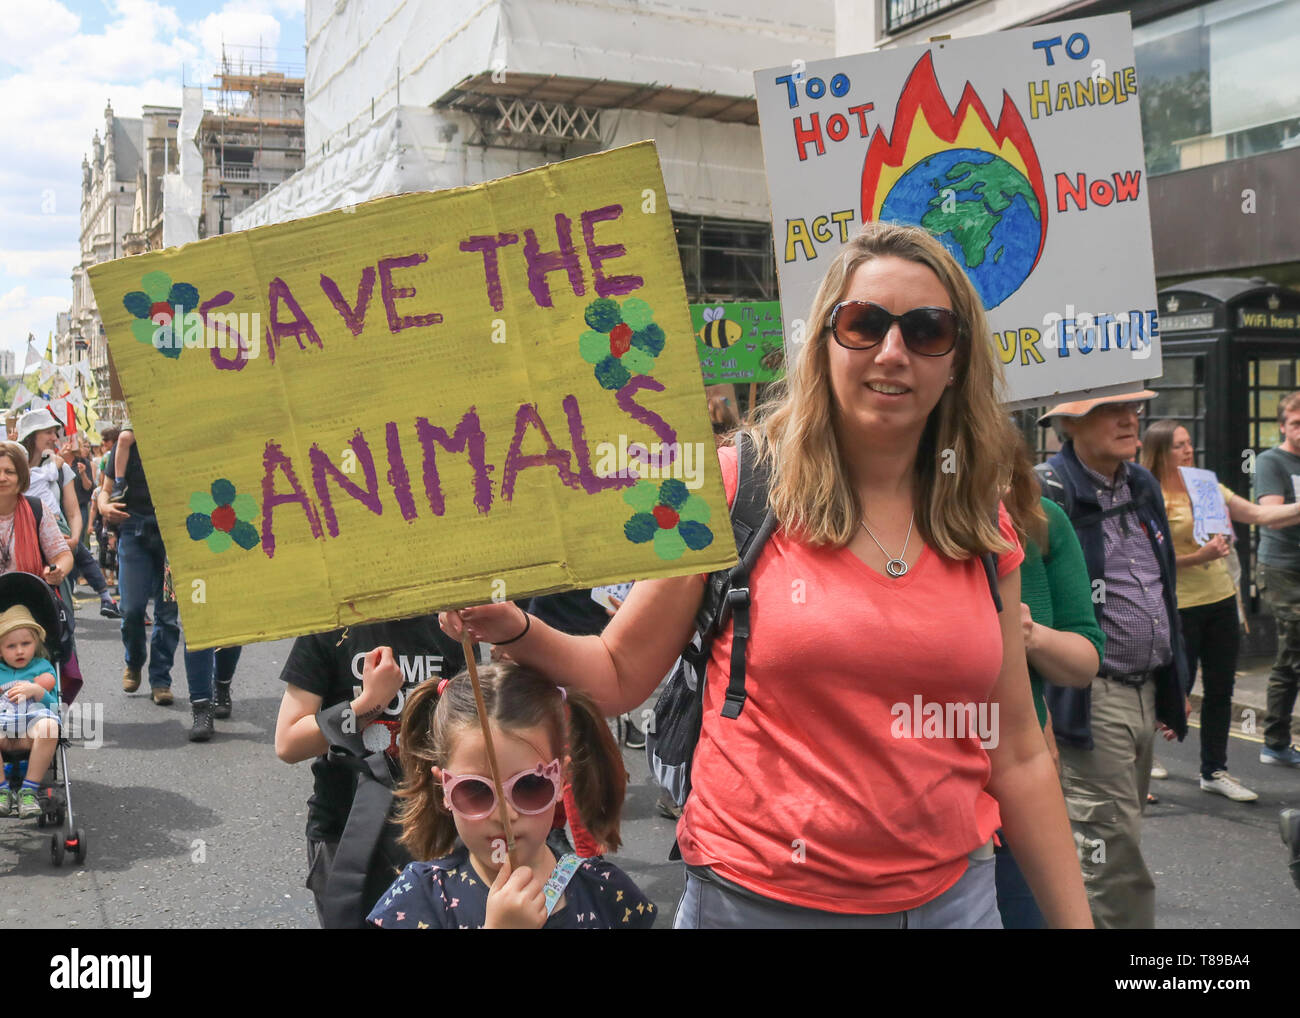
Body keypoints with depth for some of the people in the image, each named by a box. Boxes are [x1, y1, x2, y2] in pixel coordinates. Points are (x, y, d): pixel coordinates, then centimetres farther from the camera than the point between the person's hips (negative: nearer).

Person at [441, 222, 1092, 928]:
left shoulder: (984, 533, 1)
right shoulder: (735, 485, -10)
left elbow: (1017, 756, 6)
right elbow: (620, 676, -5)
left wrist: (1074, 918, 5)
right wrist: (514, 629, -23)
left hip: (949, 896, 3)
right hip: (756, 895, -3)